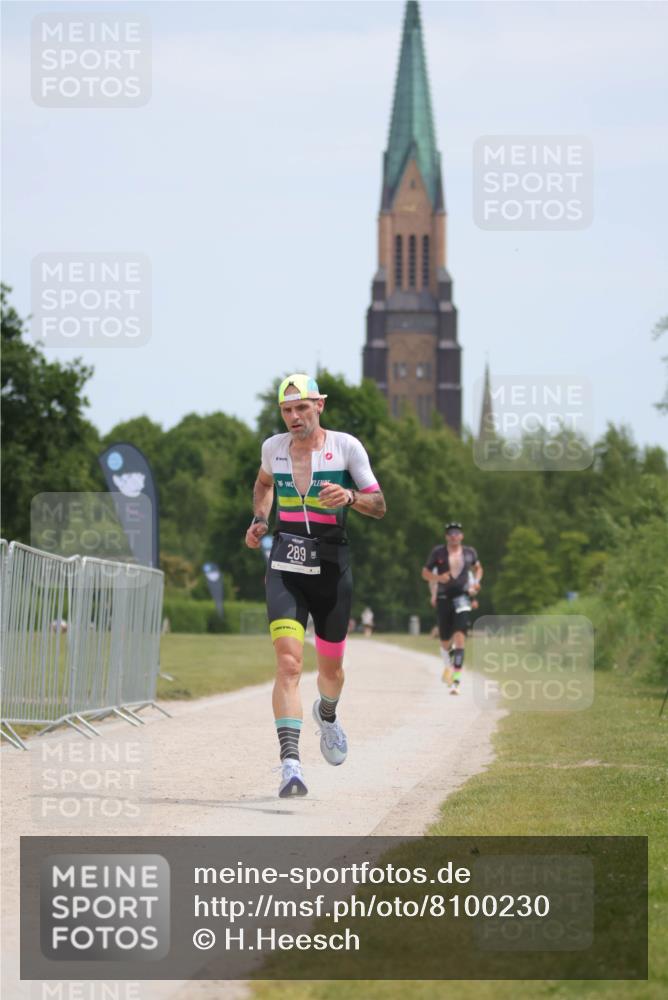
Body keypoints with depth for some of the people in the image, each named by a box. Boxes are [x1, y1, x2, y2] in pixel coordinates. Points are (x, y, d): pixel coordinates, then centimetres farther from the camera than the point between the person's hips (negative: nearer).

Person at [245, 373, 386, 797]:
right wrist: (259, 519, 14)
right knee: (288, 662, -18)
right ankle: (291, 764, -25)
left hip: (332, 567, 0)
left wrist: (349, 497, -20)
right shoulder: (274, 447, 7)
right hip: (285, 567, 0)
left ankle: (327, 714, 51)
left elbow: (380, 506, 0)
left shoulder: (346, 446, -3)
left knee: (330, 667, 14)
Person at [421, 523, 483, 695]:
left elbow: (478, 568, 24)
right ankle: (448, 666, 43)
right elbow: (425, 573, 6)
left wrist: (476, 581, 5)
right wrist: (438, 578, -13)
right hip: (443, 597, 1)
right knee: (445, 640, 9)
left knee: (460, 636, -17)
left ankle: (456, 681, -21)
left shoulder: (469, 552, 5)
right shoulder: (438, 552, 0)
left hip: (462, 597, -1)